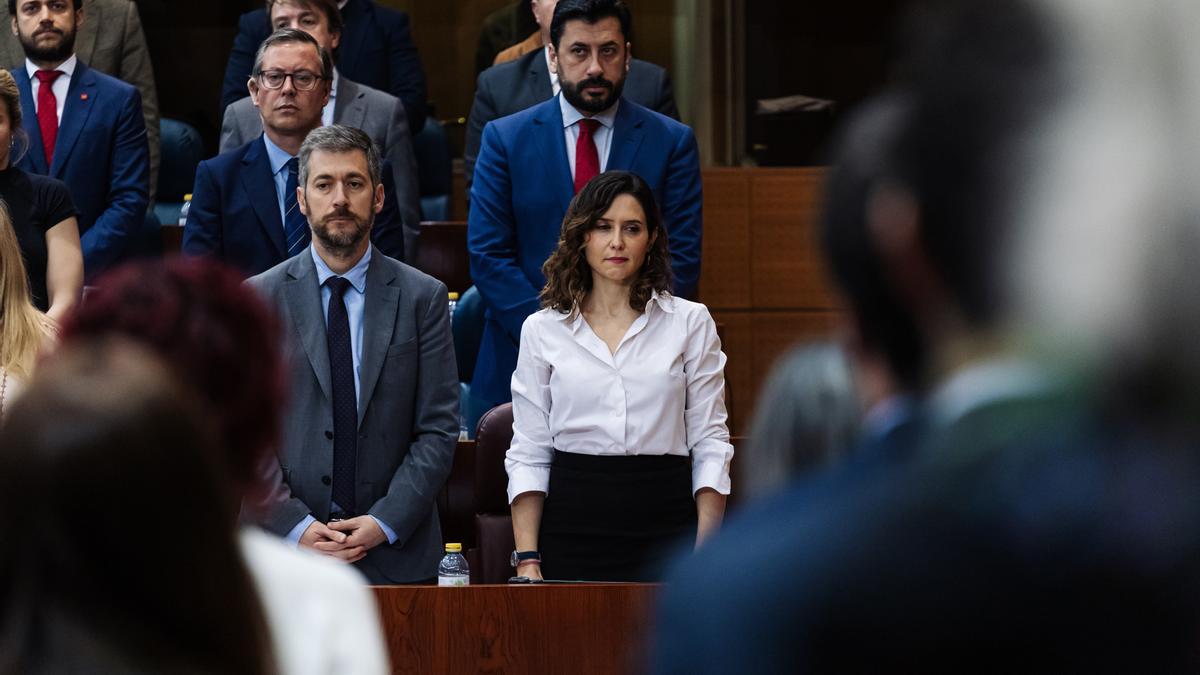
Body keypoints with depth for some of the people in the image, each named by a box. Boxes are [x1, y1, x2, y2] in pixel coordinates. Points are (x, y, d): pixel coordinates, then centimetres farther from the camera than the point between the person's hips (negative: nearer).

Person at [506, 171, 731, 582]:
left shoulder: (690, 322, 5)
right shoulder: (543, 329, 6)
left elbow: (710, 443, 2)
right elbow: (528, 452, 5)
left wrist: (707, 554, -7)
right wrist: (527, 558, -4)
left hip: (665, 526, 0)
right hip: (573, 529, 0)